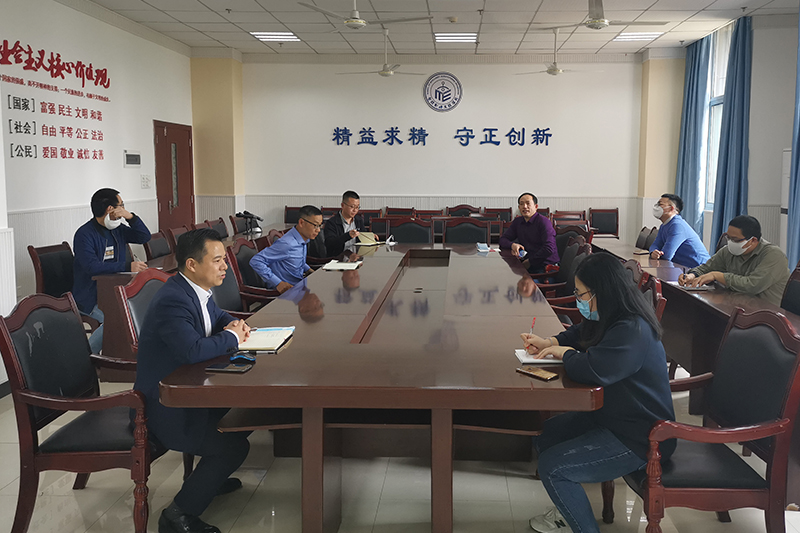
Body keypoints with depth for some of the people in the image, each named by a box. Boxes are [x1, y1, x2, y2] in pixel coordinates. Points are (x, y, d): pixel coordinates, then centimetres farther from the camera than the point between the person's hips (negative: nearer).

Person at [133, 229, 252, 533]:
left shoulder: (197, 291, 4)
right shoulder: (172, 301, -28)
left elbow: (219, 317, 23)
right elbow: (194, 350, -42)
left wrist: (235, 324, -1)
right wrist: (231, 337, -23)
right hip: (165, 408, -10)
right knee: (234, 448, -17)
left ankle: (205, 478, 31)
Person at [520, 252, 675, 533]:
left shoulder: (632, 331, -29)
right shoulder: (615, 318, 4)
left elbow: (591, 370, -39)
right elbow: (581, 334, 25)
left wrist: (564, 353, -17)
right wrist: (549, 342, 6)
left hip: (639, 438, -10)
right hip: (613, 416, 11)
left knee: (551, 467, -14)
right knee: (545, 436, 13)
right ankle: (569, 510, 30)